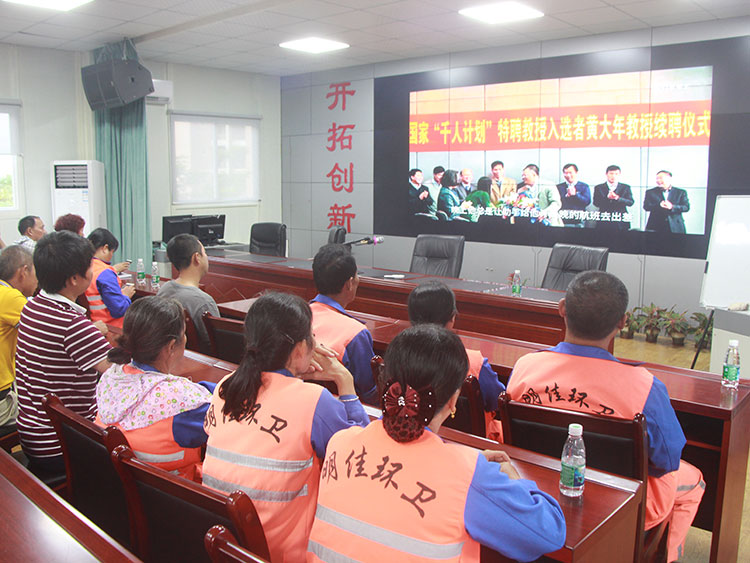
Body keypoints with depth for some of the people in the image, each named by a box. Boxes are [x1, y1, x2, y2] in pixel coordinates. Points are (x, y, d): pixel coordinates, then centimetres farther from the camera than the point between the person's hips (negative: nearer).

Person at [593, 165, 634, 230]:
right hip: (604, 222, -1)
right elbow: (596, 203, -1)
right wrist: (607, 197, -18)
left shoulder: (625, 187, 12)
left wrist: (617, 198, -16)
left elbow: (630, 202, 1)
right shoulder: (599, 187, 10)